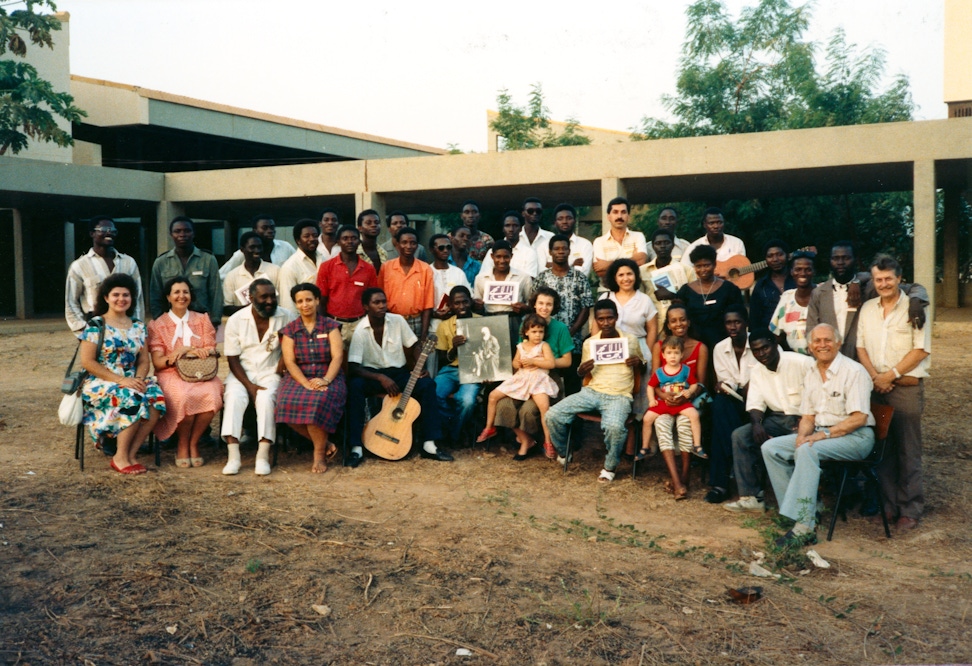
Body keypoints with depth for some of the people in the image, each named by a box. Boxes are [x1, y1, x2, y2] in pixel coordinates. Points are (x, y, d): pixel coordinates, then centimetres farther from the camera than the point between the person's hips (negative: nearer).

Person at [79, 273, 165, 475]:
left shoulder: (138, 327, 13)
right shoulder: (95, 325, -2)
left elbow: (144, 361, 11)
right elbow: (87, 362, -9)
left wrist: (139, 379, -12)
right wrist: (120, 380, -17)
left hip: (132, 382, 4)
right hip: (100, 383, -4)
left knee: (156, 398, -28)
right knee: (132, 399, -35)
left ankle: (130, 454, -19)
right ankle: (120, 458, -20)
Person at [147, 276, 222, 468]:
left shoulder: (202, 320, 15)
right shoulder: (157, 325, 10)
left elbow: (210, 352, 4)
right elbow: (157, 362, 1)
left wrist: (187, 351, -14)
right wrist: (182, 352, -16)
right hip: (171, 375, -1)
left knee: (212, 394, -34)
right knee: (184, 396, -36)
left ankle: (193, 443, -14)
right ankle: (182, 444, -11)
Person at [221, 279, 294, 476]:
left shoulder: (286, 318, -4)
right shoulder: (236, 320, -3)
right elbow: (232, 359, -3)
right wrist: (250, 386, -15)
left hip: (270, 373, -1)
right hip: (242, 373, 1)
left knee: (266, 397, -31)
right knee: (233, 397, -29)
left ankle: (263, 456, -30)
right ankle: (233, 456, -31)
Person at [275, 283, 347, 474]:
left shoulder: (330, 326, 6)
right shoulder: (289, 330, 9)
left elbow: (337, 356, -5)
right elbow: (289, 362, -2)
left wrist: (326, 380, -23)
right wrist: (306, 384, -19)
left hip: (328, 378, -2)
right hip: (298, 378, 2)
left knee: (318, 401, -36)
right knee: (288, 403, -31)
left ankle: (319, 453, -14)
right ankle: (325, 445, -12)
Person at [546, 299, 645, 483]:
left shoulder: (630, 341, 3)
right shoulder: (589, 343, 8)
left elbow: (641, 370, 15)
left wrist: (637, 363, -10)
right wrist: (582, 370, -6)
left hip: (619, 396, -3)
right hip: (592, 391, 3)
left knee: (614, 426, -37)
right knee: (553, 415, -16)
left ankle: (610, 467, -8)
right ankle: (563, 453, 13)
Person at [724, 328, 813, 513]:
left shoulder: (802, 363, -13)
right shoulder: (756, 371, 8)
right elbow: (755, 404, 5)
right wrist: (757, 423, -16)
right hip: (778, 419, 6)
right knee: (740, 435, -13)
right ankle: (751, 497, -12)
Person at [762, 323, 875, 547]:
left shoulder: (854, 372, -12)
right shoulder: (811, 375, 12)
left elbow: (859, 418, -18)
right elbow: (807, 416, 13)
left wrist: (825, 434, -24)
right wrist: (802, 435, -9)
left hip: (855, 437, -8)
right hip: (820, 434, 8)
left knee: (807, 451, -34)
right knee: (771, 448, -7)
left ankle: (804, 527, -35)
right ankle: (799, 508, -10)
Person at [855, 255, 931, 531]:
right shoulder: (867, 309, 12)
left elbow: (920, 350, -9)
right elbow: (861, 347, 11)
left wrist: (889, 375, -11)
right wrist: (874, 376, -5)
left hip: (907, 387, -4)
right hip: (875, 387, 4)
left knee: (908, 451, 0)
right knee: (882, 448, 7)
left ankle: (910, 509, 7)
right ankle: (889, 504, 16)